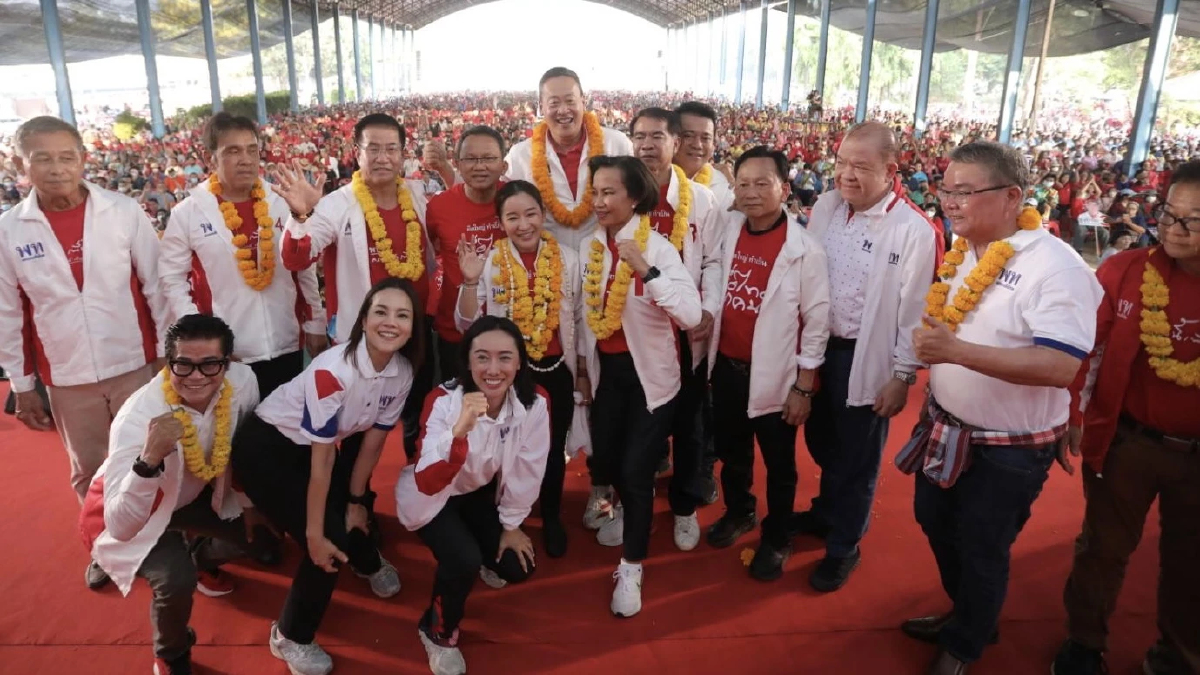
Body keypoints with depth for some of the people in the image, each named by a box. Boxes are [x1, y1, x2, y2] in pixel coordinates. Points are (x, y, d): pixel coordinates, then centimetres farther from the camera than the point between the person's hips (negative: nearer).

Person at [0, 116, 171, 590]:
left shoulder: (125, 212, -8)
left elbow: (157, 286, -2)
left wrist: (169, 352, -2)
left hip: (136, 365, -1)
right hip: (67, 378, 2)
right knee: (88, 471, 17)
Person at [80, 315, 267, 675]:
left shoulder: (243, 381, -24)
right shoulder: (139, 416, -38)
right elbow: (120, 527, -42)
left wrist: (247, 502, 7)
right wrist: (149, 459, -56)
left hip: (192, 494, 6)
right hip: (126, 515, -5)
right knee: (176, 579, -28)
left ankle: (202, 558, 36)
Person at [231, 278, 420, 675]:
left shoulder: (403, 372, -14)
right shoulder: (333, 370, -34)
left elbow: (372, 441, -2)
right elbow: (322, 459, -27)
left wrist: (356, 501, 6)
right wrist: (315, 534, -21)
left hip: (314, 445, 7)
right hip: (266, 446, -6)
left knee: (354, 517, 14)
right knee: (331, 540, -13)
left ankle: (367, 562, 51)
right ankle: (290, 638, 11)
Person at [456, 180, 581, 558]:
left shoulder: (567, 260, -5)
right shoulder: (488, 264, -8)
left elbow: (579, 321, 4)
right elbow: (467, 325, -9)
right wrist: (470, 283, -25)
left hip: (556, 370, 1)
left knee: (554, 447, 14)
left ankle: (552, 519, 36)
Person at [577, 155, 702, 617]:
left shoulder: (658, 248, -16)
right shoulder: (590, 248, 1)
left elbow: (691, 315, -28)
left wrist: (645, 269, -35)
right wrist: (583, 367, 16)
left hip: (649, 370, -5)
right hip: (606, 369, 5)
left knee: (635, 468, -6)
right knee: (604, 458, 13)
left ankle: (632, 566, 15)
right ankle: (629, 510, 48)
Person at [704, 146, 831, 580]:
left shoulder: (804, 249, -16)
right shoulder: (730, 236, 0)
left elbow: (817, 321, -13)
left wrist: (804, 386, -12)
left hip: (774, 375, -5)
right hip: (727, 366, 5)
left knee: (779, 465, 13)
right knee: (731, 452, 22)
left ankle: (776, 538, 35)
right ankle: (738, 512, 47)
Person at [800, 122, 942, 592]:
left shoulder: (915, 230, -18)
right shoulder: (825, 206, -1)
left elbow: (915, 310, -14)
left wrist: (903, 376, -12)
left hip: (868, 359, -5)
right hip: (818, 346, 6)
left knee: (857, 459, 12)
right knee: (821, 442, 23)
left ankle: (844, 546, 31)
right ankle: (825, 513, 48)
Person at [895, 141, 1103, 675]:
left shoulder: (1055, 266, -24)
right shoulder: (962, 253, 0)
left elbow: (1061, 367, -32)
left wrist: (956, 350, -36)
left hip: (1008, 449, -7)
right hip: (946, 428, 8)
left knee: (981, 551, 13)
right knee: (937, 525, 23)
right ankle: (968, 613, 50)